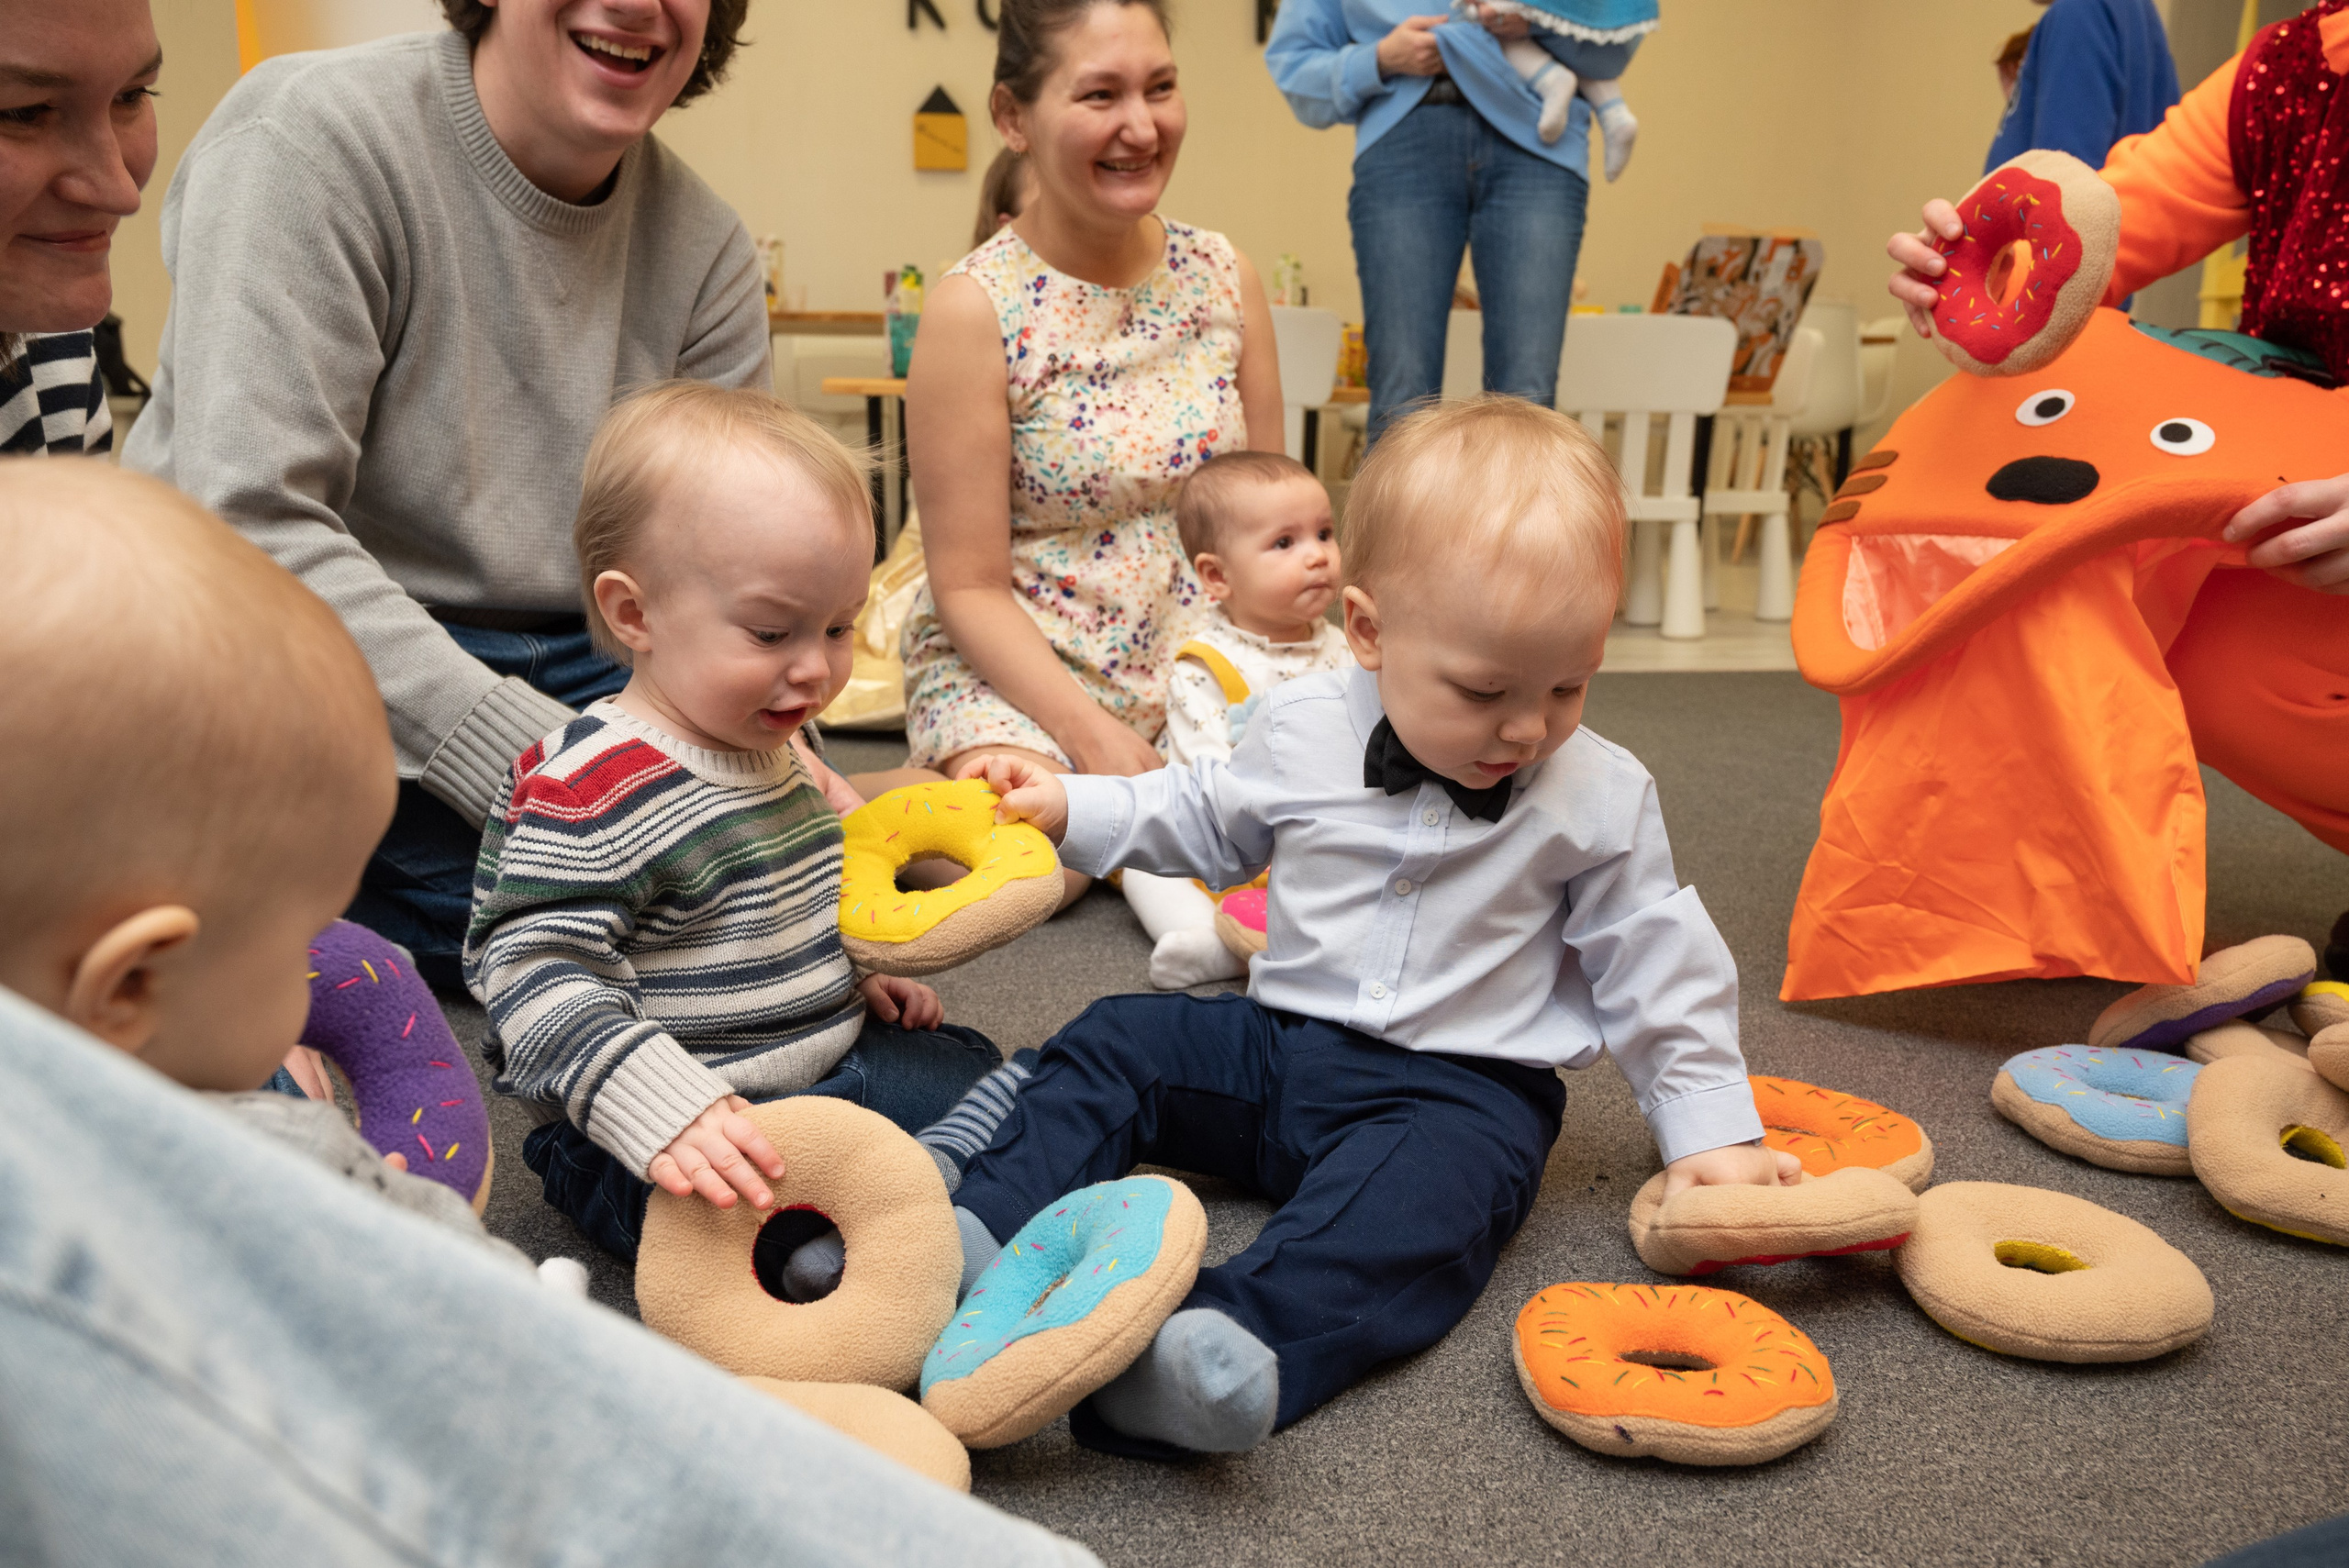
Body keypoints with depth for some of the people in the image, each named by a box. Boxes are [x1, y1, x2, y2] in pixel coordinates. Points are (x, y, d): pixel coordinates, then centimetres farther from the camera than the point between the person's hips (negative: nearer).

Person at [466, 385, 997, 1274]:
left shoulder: (765, 749, 10)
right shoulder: (593, 791, -22)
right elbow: (537, 977, -29)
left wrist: (858, 976, 17)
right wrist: (665, 1113, -40)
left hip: (822, 1069, 10)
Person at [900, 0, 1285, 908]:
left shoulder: (1223, 278, 2)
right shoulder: (975, 309, -13)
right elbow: (970, 589, -12)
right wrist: (1097, 740, -21)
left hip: (1200, 674, 5)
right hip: (1013, 674, -4)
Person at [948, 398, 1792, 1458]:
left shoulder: (1601, 798, -5)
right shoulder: (1302, 732, -1)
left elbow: (1654, 964, 4)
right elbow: (1209, 824, 17)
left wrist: (1710, 1127, 3)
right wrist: (1070, 807, 8)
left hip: (1461, 1085, -4)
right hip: (1281, 1043, 5)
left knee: (1407, 1207, -35)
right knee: (1113, 1045, -8)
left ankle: (1240, 1343, -57)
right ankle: (980, 1233, -17)